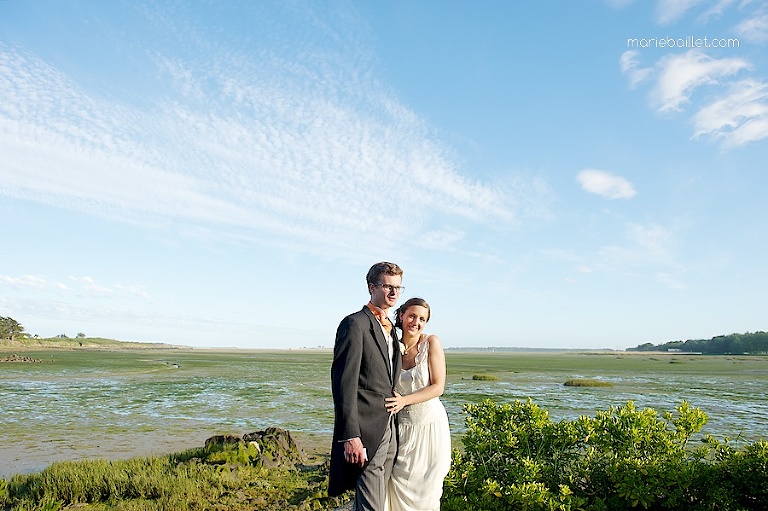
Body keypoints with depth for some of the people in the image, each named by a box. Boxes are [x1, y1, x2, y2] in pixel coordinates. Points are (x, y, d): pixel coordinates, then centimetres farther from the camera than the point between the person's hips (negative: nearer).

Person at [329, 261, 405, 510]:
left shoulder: (389, 328, 16)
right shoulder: (355, 324, -12)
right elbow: (343, 382, -18)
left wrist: (394, 424, 13)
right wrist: (350, 436, -22)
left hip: (390, 430, 9)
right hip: (367, 429, -9)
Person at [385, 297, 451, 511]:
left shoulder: (431, 343, -8)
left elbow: (438, 387, -11)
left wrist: (405, 400, -18)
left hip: (430, 423, -2)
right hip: (402, 425, 2)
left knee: (427, 487, 8)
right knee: (399, 485, 6)